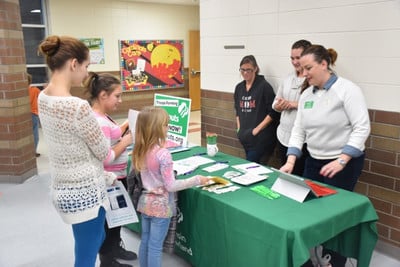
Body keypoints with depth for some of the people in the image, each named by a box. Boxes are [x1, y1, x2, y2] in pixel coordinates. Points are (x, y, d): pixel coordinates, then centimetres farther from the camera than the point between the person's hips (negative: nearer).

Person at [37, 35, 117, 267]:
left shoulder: (43, 98, 1)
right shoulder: (78, 107, -27)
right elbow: (104, 153, -15)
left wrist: (104, 176, 13)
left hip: (63, 187, 9)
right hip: (84, 192, -9)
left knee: (98, 241, 29)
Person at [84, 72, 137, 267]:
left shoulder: (102, 117, 4)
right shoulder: (98, 122, -27)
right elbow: (105, 158, -31)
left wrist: (126, 126, 5)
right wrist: (126, 142, -20)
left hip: (117, 176, 10)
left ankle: (115, 248, 46)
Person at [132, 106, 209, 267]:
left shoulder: (141, 151, -2)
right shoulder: (163, 154, -24)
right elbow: (171, 186, -21)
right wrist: (197, 180, -15)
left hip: (146, 201, 7)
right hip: (160, 204, -7)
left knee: (145, 242, 18)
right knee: (155, 246, 5)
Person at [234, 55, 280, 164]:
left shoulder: (264, 86, -9)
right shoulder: (239, 87, 10)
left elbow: (273, 112, -12)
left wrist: (257, 129, -14)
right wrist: (239, 128, 11)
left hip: (261, 137, -6)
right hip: (245, 136, 6)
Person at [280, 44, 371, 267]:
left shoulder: (347, 89, -14)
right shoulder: (306, 95, 5)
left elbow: (362, 128, -18)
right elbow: (298, 130, 4)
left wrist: (341, 160, -25)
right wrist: (291, 161, -7)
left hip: (344, 163, -6)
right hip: (314, 161, 6)